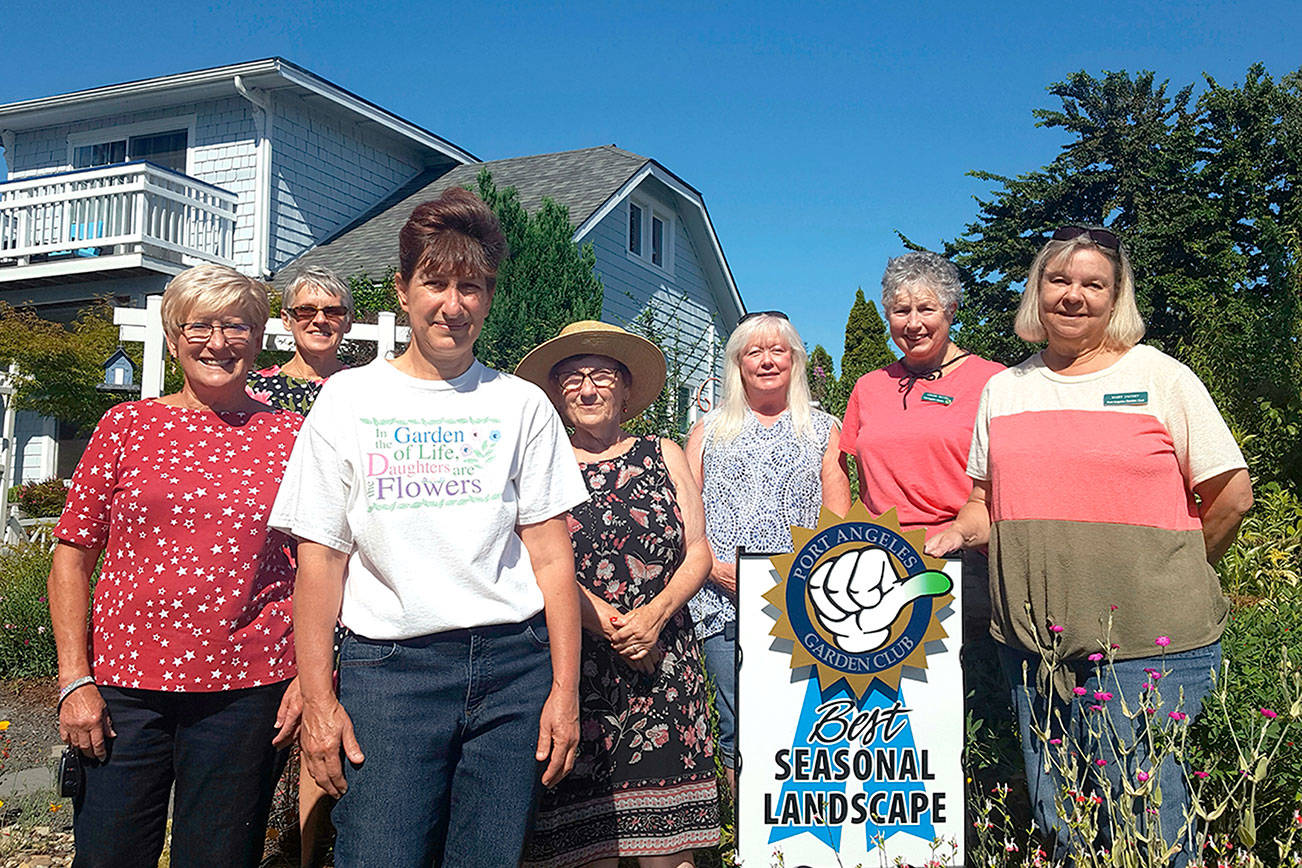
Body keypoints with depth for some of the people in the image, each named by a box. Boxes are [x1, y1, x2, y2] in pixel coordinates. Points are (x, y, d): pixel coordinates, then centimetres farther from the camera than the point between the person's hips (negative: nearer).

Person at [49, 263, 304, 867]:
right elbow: (72, 556, 5)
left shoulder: (289, 434, 3)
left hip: (246, 692, 0)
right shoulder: (126, 425, 4)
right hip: (123, 684, 1)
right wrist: (74, 679, -2)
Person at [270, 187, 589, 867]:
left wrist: (565, 689, -2)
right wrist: (317, 697, -4)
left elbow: (551, 556, 5)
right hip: (388, 664, -1)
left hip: (513, 665, 1)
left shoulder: (522, 404, 8)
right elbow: (321, 557, 3)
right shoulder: (349, 398, 6)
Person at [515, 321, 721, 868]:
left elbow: (697, 553, 7)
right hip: (574, 665, -2)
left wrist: (654, 615, -9)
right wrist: (610, 626, -11)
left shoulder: (662, 455, 13)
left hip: (665, 664, 2)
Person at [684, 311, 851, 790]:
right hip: (725, 602, 1)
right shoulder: (710, 431, 16)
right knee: (739, 727, -3)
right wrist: (715, 569, -6)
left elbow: (838, 522, 9)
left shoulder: (822, 430, 15)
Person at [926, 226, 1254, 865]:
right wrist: (960, 531, -3)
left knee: (1143, 813, 0)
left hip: (1146, 642, -4)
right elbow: (987, 498, 17)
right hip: (1030, 639, 4)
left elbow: (1232, 495, 2)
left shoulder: (1161, 378, 0)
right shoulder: (1003, 389, 12)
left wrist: (1172, 575, 7)